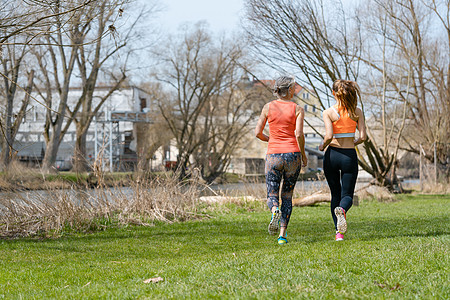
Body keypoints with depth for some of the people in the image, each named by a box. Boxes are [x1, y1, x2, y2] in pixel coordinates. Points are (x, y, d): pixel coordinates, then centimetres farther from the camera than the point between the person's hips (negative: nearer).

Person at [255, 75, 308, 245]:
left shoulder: (268, 107, 2)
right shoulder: (297, 109, -2)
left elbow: (258, 133, 1)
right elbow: (299, 134, -12)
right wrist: (303, 154, 2)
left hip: (273, 155, 0)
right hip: (292, 154, 0)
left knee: (272, 195, 8)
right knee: (287, 196, 12)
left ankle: (275, 211, -29)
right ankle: (282, 235, 2)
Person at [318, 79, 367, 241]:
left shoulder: (328, 112, -7)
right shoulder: (356, 112, 0)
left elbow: (329, 136, -17)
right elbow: (363, 137, -4)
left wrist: (322, 146, 4)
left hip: (332, 155, 0)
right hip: (350, 155, 0)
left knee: (335, 194, 14)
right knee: (347, 195, 5)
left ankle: (339, 232, 7)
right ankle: (342, 209, -32)